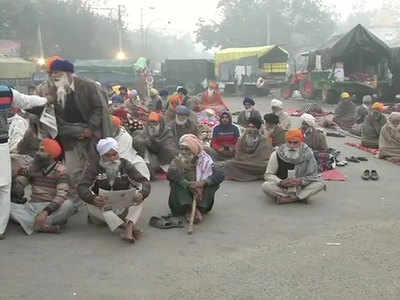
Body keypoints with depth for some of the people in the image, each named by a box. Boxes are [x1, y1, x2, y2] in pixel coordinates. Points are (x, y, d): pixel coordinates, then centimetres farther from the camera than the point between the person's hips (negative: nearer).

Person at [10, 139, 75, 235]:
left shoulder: (60, 170, -6)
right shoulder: (33, 167, 10)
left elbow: (61, 195, -19)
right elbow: (17, 185, 9)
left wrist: (46, 211, -33)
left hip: (52, 209, -4)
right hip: (32, 206, 4)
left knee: (69, 205, -33)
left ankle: (35, 224, -32)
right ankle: (44, 226, -33)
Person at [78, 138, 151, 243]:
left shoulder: (125, 165, 1)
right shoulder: (94, 167, -4)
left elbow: (144, 182, -8)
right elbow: (82, 187, -19)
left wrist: (141, 194, -34)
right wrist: (93, 199, -42)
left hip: (123, 209, 1)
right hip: (103, 209, -1)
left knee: (138, 193, -22)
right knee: (91, 205, -31)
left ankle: (129, 228, -42)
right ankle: (127, 225, -38)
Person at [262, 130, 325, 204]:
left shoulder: (307, 154, -7)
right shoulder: (277, 154, -9)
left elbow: (313, 176, -2)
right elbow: (268, 175, -4)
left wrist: (301, 181, -22)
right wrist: (281, 182, -23)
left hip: (300, 188, 1)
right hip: (281, 188, -1)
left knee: (319, 185, -23)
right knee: (265, 186, -30)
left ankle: (285, 199, -26)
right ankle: (300, 197, -22)